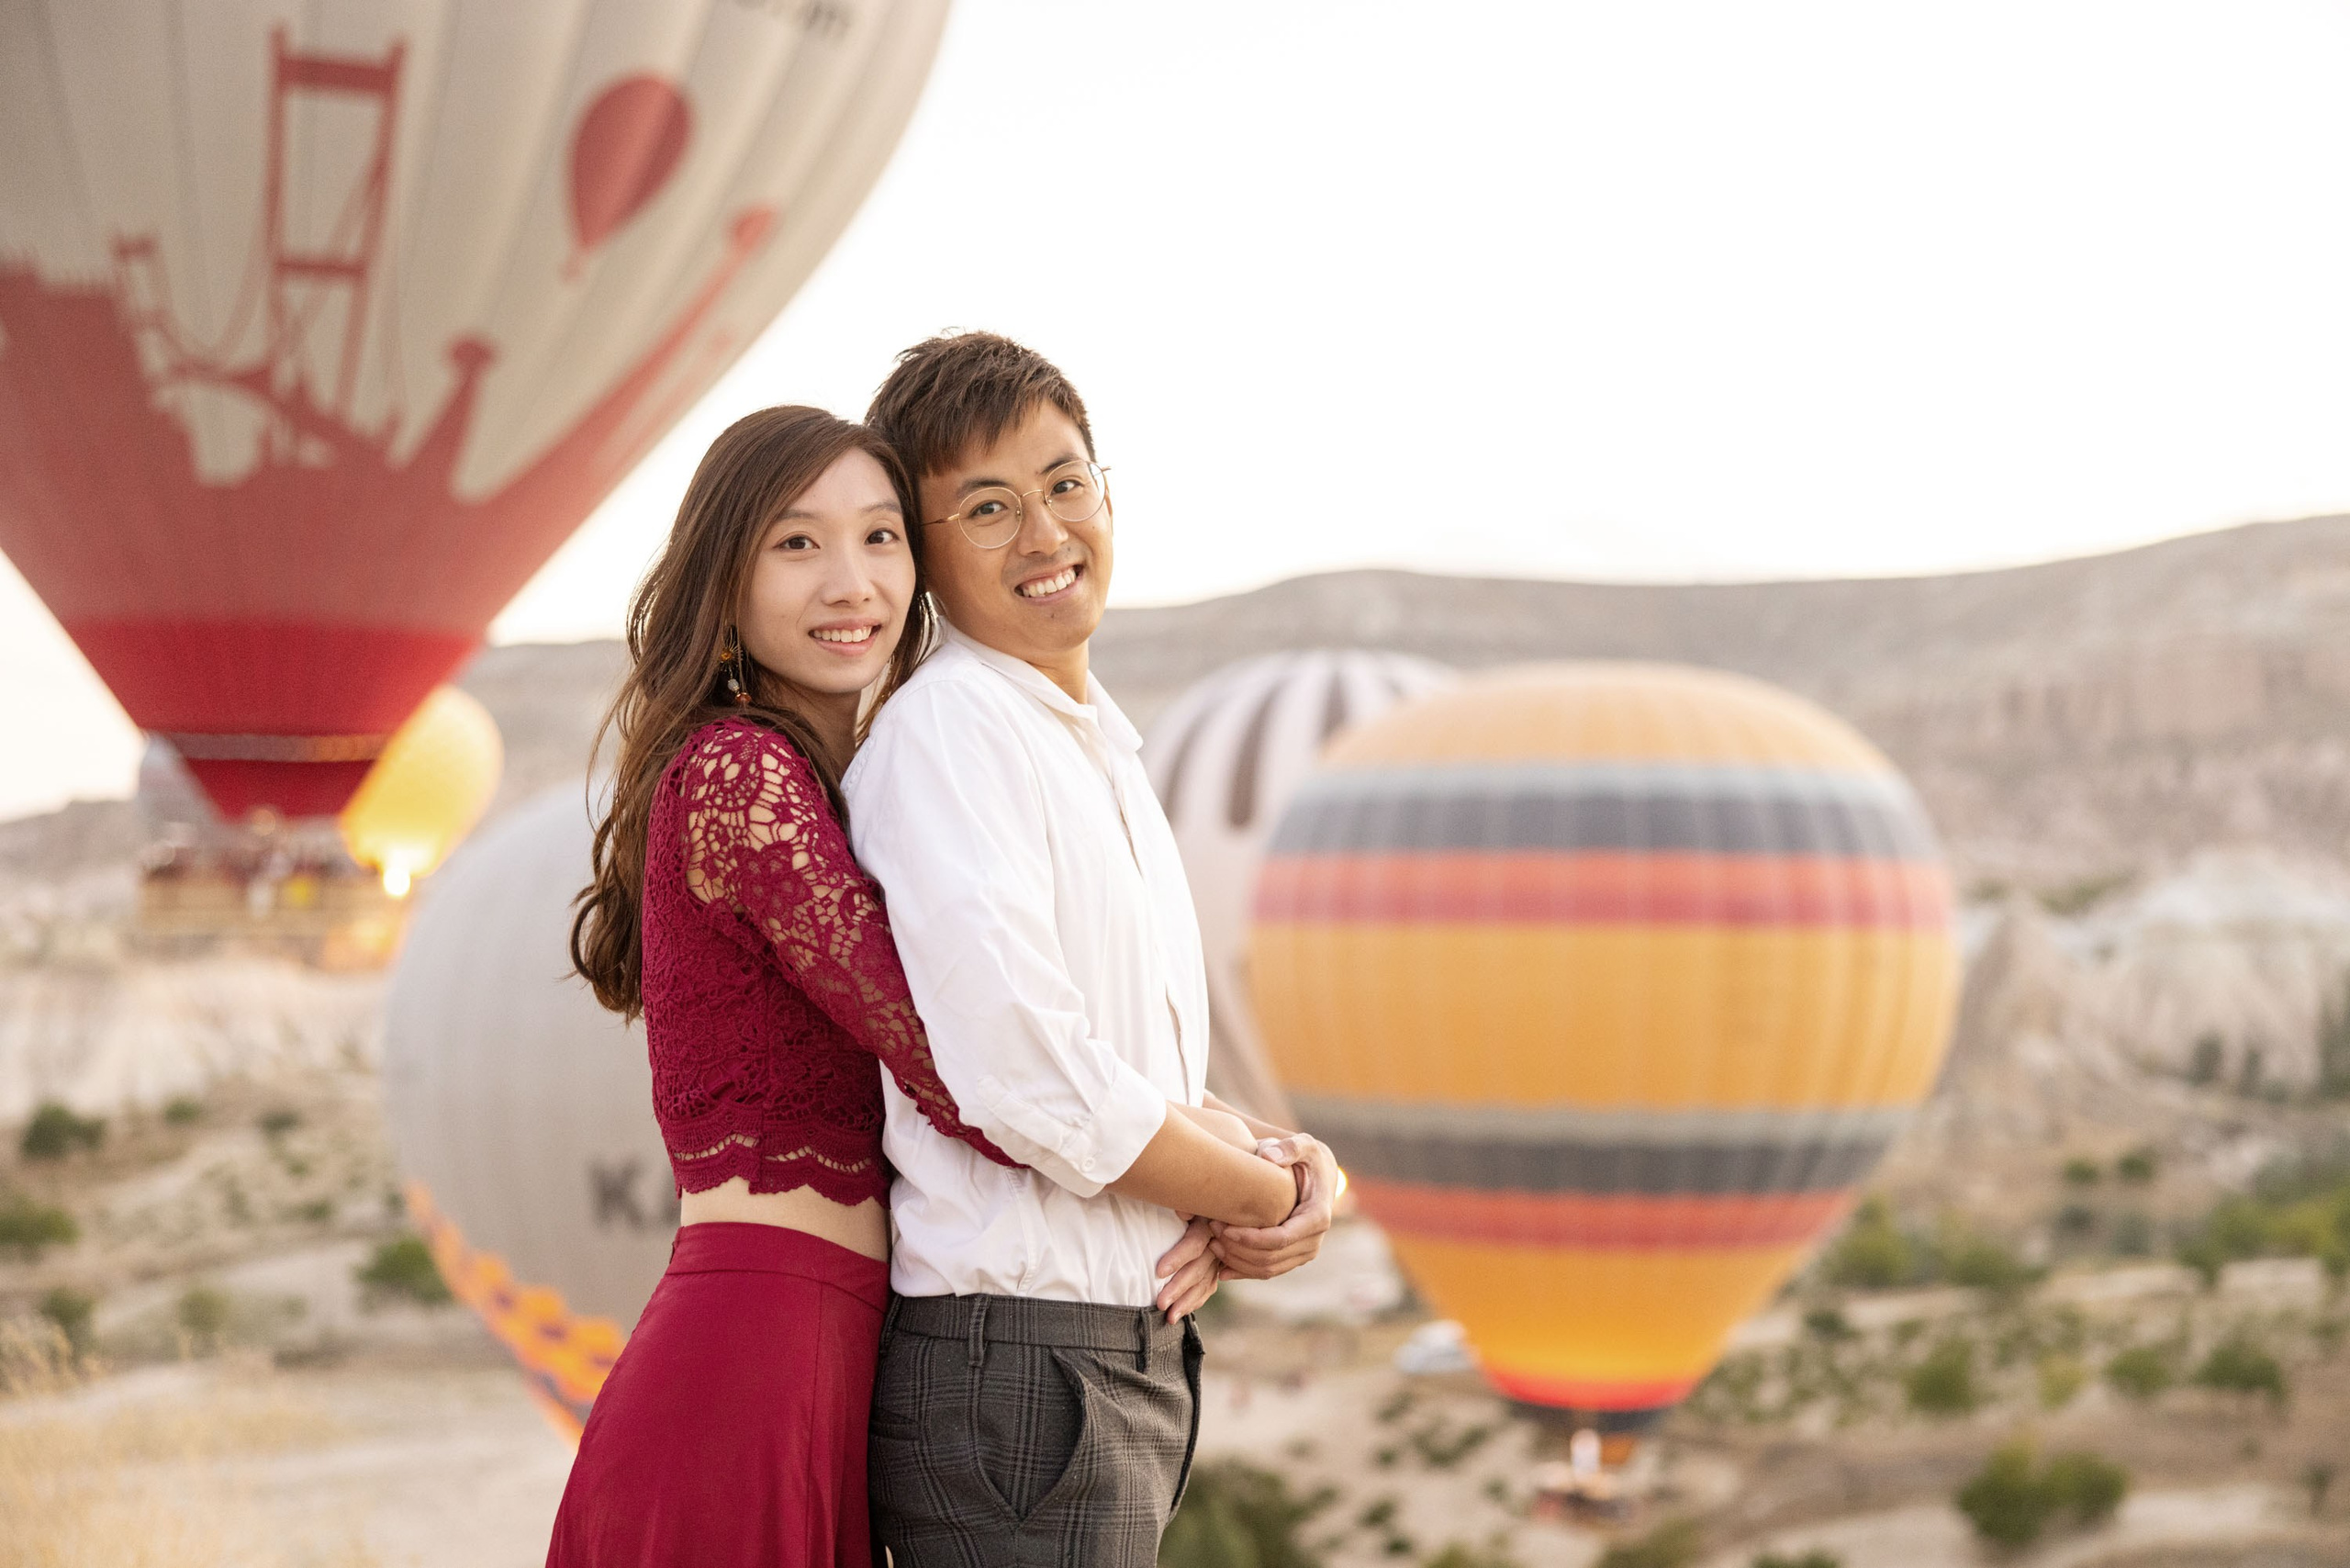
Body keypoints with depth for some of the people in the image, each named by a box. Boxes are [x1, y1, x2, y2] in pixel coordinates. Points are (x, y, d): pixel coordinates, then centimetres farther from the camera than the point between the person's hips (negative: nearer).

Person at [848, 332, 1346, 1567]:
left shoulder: (1101, 754, 19)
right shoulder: (945, 731, -12)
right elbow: (1028, 1079, -21)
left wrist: (1294, 1164, -1)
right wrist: (1272, 1194, -7)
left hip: (1133, 1361, 9)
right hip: (1019, 1371, -9)